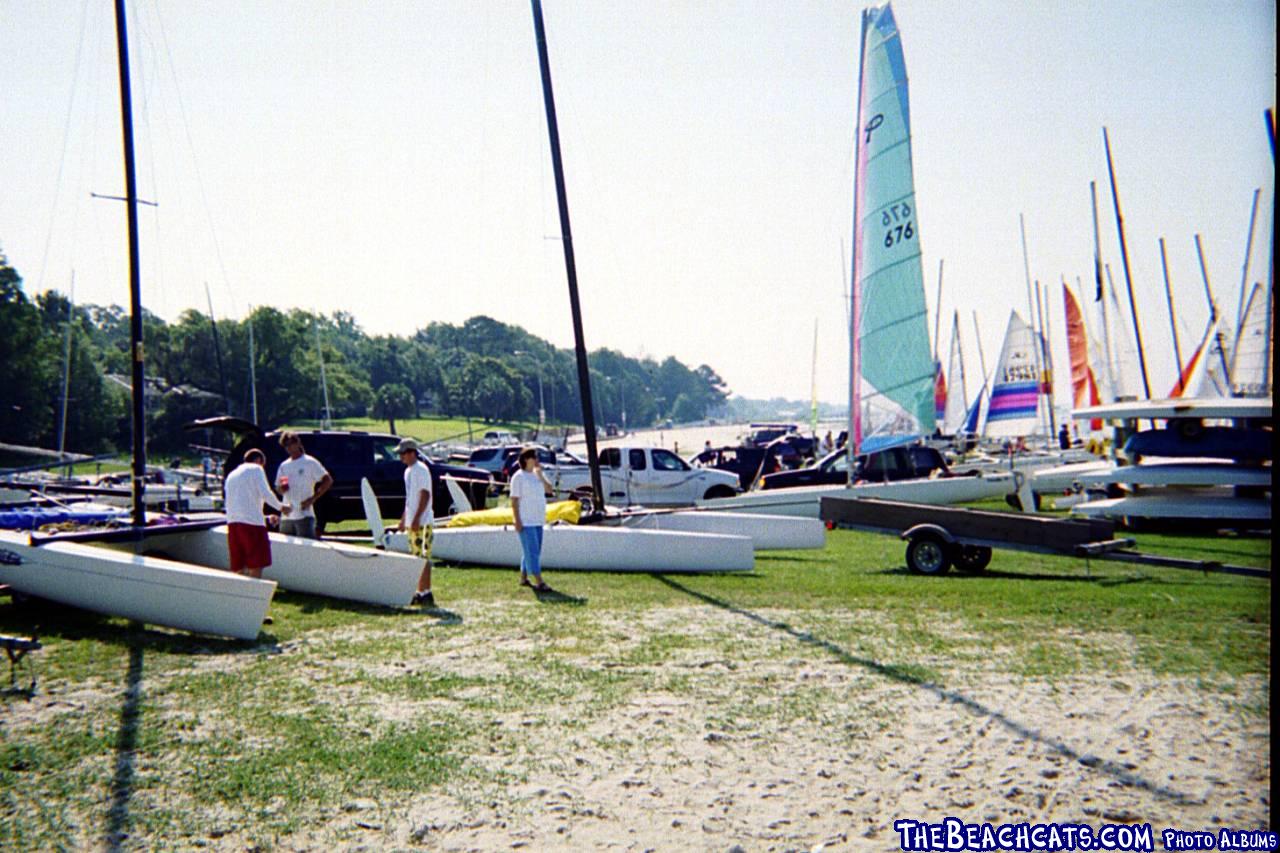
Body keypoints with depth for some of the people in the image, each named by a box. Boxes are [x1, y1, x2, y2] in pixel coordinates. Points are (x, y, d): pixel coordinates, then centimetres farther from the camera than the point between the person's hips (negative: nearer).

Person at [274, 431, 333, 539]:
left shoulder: (310, 462, -2)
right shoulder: (284, 466, 16)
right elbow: (278, 489, 21)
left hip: (304, 515, -6)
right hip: (286, 516, 6)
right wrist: (282, 488, -4)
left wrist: (313, 499, -13)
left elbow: (328, 480, -7)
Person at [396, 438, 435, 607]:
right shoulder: (408, 471, 17)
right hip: (412, 521, 10)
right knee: (416, 558, 11)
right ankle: (420, 592, 17)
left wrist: (417, 518, -24)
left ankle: (427, 593, -9)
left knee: (423, 557, -10)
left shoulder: (421, 470, -13)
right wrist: (403, 518, 24)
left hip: (422, 521, -10)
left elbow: (425, 495, -19)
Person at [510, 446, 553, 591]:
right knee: (532, 551, -10)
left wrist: (540, 474, -9)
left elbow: (548, 488, 1)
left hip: (538, 520, 8)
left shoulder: (538, 474, 12)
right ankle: (539, 582, -13)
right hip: (526, 521, -8)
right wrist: (517, 521, -18)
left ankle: (523, 578, 22)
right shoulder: (519, 477, -10)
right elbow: (514, 500, -12)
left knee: (533, 551, 12)